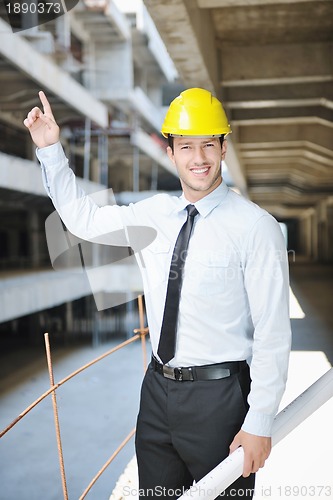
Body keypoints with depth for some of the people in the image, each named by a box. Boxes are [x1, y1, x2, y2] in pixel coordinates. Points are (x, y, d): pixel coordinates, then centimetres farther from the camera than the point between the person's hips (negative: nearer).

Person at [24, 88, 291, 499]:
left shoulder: (255, 226, -13)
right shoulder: (152, 213, 3)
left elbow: (273, 333, -13)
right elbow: (82, 218, 16)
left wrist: (259, 422, -14)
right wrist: (50, 150, 9)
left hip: (219, 397, -5)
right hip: (158, 388, 5)